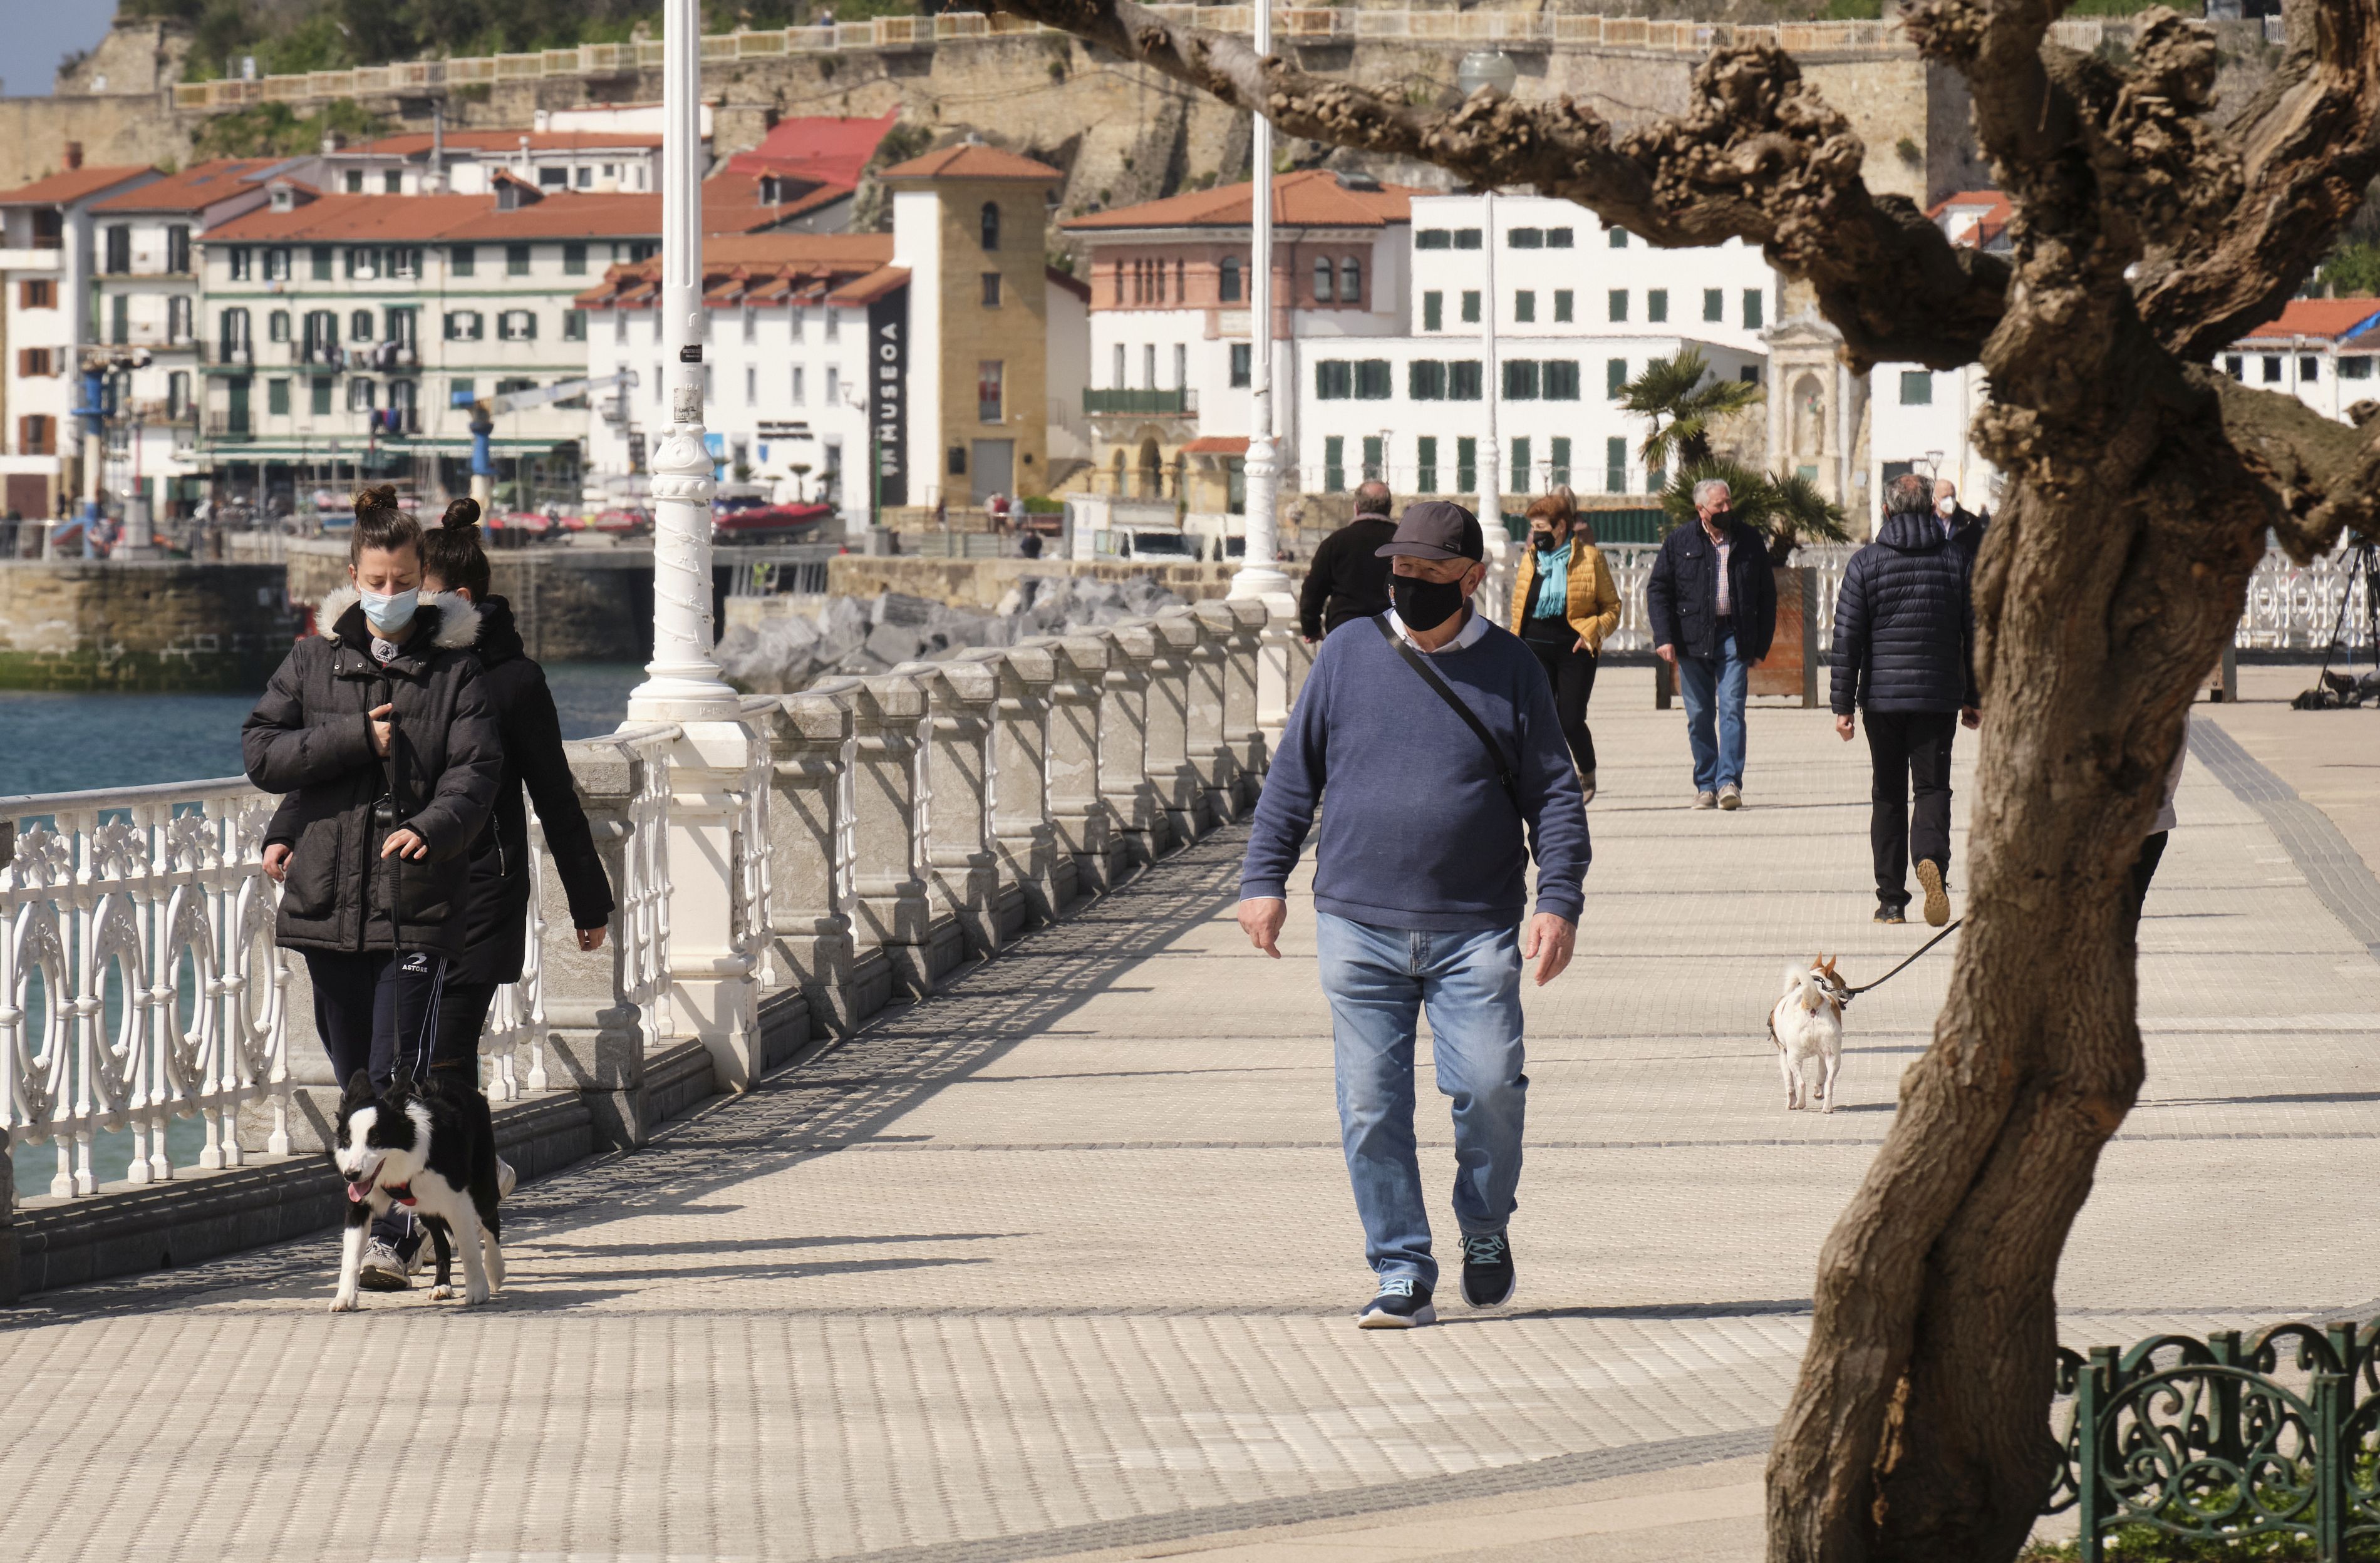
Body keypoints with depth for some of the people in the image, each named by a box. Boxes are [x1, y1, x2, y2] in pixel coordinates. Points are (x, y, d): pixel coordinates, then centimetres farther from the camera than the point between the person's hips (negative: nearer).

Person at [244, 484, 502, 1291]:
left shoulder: (453, 667, 4)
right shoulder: (313, 661, 10)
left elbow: (476, 768, -7)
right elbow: (261, 751, 2)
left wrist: (433, 826, -26)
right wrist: (357, 737, -9)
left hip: (418, 900, -3)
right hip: (326, 892, 3)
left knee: (401, 1075, -11)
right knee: (355, 1077, 8)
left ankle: (393, 1237, -14)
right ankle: (371, 1216, 19)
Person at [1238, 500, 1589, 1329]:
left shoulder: (1509, 668, 5)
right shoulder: (1348, 654, 7)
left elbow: (1554, 793, 7)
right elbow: (1293, 775, 12)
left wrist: (1559, 902, -4)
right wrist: (1264, 879, 5)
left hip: (1475, 933, -1)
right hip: (1358, 926, 1)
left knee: (1489, 1085, -12)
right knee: (1371, 1105, -2)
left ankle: (1486, 1229, 15)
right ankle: (1402, 1274, 7)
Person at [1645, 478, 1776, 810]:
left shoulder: (1749, 542, 8)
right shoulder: (1679, 543, 5)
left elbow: (1766, 595, 12)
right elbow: (1657, 590, 4)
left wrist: (1760, 645, 7)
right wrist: (1664, 638, -7)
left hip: (1734, 636, 0)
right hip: (1693, 641, 0)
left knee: (1732, 709, -11)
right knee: (1699, 716, 4)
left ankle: (1729, 782, -15)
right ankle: (1706, 785, 12)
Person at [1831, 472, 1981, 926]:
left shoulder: (1865, 563, -2)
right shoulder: (1956, 561, 2)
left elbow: (1847, 638, -3)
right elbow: (1974, 632, 6)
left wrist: (1843, 704, 1)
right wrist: (1973, 698, 15)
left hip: (1882, 696, 0)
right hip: (1939, 697, 0)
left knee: (1888, 795, 9)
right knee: (1933, 788, 1)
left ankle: (1891, 900, 9)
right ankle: (1932, 860, -29)